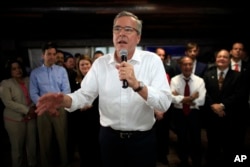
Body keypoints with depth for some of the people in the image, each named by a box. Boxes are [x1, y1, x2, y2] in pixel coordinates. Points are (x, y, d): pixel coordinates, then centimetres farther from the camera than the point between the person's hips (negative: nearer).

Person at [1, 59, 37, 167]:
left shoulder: (29, 80, 7)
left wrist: (33, 107, -8)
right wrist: (26, 110, -16)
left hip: (31, 117, 3)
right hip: (15, 119, -3)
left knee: (32, 143, 10)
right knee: (17, 146, 6)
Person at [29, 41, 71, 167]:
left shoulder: (62, 70, 3)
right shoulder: (35, 73, 3)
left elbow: (66, 90, -3)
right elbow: (33, 94, -2)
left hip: (60, 109, 0)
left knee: (62, 138, 9)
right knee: (45, 140, 12)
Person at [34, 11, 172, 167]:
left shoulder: (152, 60, -9)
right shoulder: (100, 63, 1)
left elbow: (165, 103, -18)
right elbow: (85, 95, -5)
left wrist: (137, 85, -34)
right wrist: (64, 99, -25)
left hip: (142, 139, -2)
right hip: (109, 137, 2)